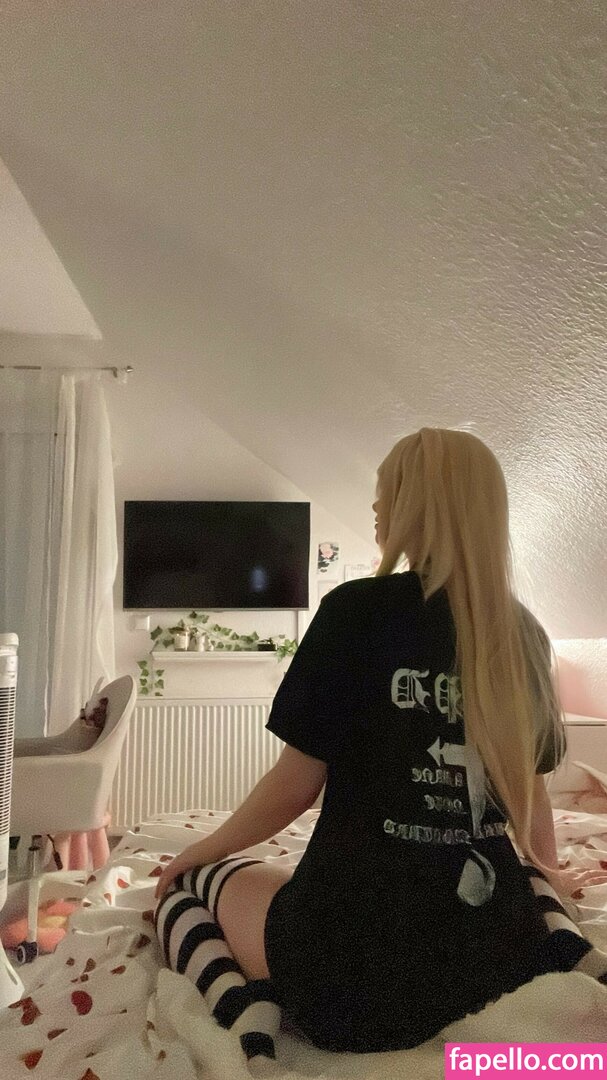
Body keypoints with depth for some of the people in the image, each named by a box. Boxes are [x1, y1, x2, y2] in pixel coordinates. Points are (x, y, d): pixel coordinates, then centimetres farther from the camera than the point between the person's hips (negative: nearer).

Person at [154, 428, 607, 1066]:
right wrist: (547, 873, 32)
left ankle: (245, 1013, -7)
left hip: (358, 958, -4)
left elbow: (296, 783, -10)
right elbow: (528, 787, 10)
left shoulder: (358, 609, -15)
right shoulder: (522, 634, 1)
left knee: (186, 886, 20)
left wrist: (207, 848, 9)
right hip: (493, 948, 5)